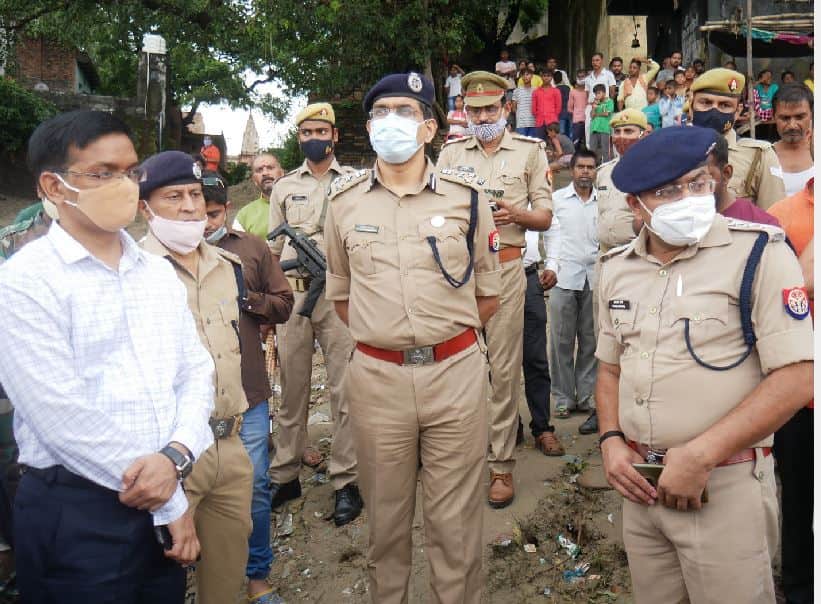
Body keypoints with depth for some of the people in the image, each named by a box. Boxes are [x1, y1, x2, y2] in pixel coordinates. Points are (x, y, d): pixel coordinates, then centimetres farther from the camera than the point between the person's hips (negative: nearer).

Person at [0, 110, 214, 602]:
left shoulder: (159, 273, 8)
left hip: (164, 508, 6)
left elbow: (196, 371, 6)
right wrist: (170, 502, -11)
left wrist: (175, 457, -14)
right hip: (74, 514, -5)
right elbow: (62, 414, -17)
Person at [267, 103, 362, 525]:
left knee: (344, 389, -3)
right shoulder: (284, 186, 16)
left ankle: (345, 481, 7)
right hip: (292, 293, 3)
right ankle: (285, 475, 21)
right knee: (292, 388, 10)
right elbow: (274, 248, 16)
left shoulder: (355, 182, 8)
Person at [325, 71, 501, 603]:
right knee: (386, 514, 16)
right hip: (376, 376, 1)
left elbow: (488, 293, 8)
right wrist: (383, 336, 5)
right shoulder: (345, 199, 5)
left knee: (456, 518, 10)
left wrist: (445, 336, 3)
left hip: (456, 372, -1)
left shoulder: (466, 194, 1)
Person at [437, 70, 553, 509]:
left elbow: (545, 218, 8)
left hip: (505, 267, -2)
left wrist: (515, 213, -13)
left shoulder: (529, 151, 9)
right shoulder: (451, 153, 15)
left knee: (504, 368, -2)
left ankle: (501, 464, 7)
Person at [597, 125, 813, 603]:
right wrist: (611, 442, -1)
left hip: (725, 486, -5)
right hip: (642, 482, 5)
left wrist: (700, 455, -19)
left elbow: (797, 379, -16)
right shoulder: (618, 269, 6)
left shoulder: (760, 253, -11)